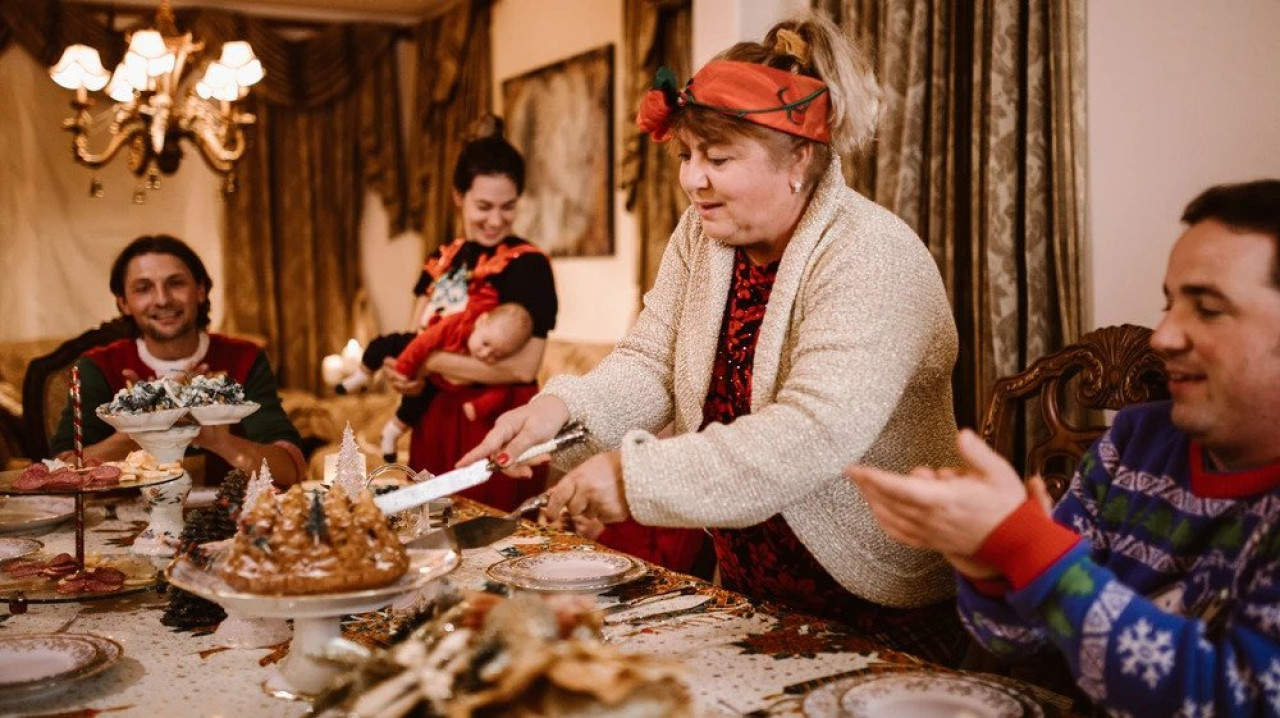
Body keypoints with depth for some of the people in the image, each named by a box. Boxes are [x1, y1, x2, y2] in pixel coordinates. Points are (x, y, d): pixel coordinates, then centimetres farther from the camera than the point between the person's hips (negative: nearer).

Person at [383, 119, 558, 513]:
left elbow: (522, 367, -18)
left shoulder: (527, 263, -10)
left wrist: (431, 362, -12)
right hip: (435, 420, 6)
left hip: (497, 423, -6)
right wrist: (404, 372, -12)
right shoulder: (443, 259, 11)